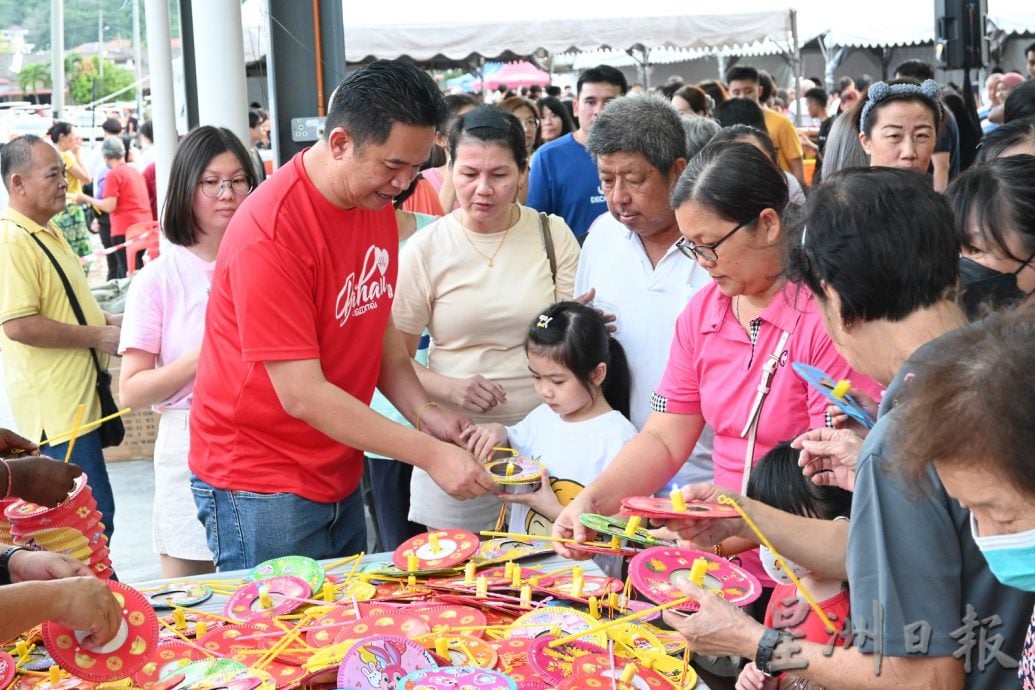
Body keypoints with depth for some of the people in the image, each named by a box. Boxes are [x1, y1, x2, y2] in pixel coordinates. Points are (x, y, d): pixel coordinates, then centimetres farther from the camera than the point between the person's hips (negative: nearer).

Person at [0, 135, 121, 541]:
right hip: (57, 405, -10)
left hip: (77, 398, 10)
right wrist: (98, 336, -17)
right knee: (95, 518, -8)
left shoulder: (46, 232, 16)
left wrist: (107, 321, 12)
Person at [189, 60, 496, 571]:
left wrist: (423, 411, -6)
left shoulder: (378, 205, 2)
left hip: (339, 475, 7)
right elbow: (302, 394, -24)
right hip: (259, 486, -7)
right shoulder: (270, 229, -23)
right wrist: (430, 454, -23)